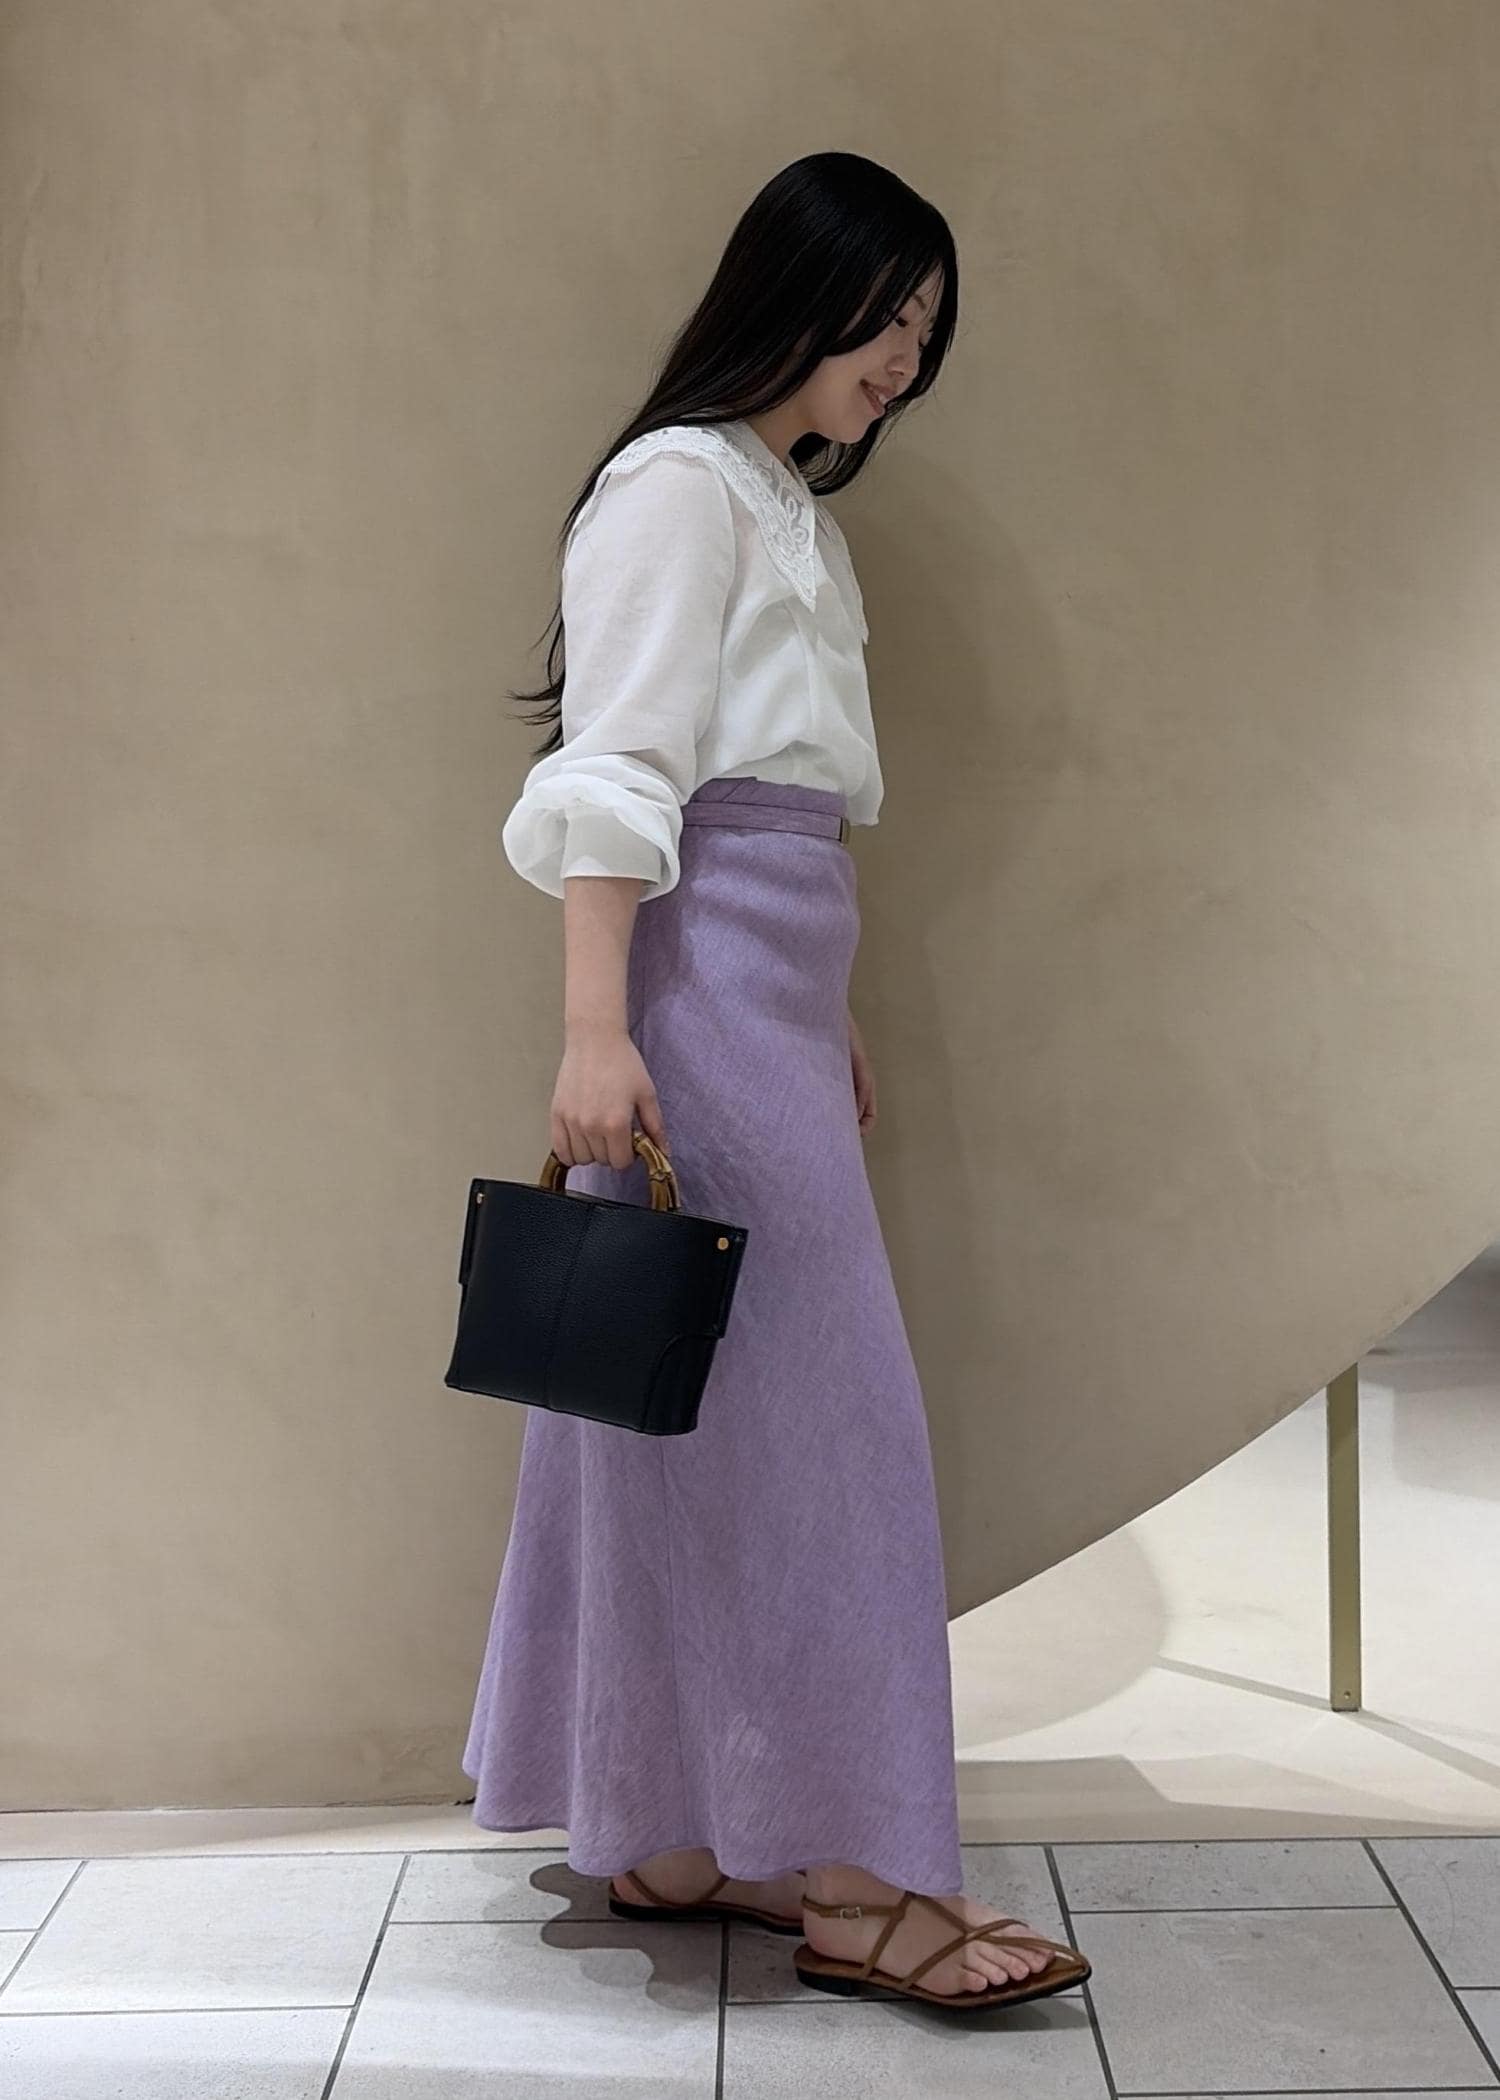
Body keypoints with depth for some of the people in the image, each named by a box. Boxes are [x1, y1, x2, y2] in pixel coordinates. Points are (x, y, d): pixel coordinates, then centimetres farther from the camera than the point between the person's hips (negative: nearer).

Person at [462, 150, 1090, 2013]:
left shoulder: (793, 508, 22)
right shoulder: (679, 485, -7)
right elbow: (612, 774, -16)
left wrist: (834, 1025, 21)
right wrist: (594, 1032, -24)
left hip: (775, 1004, 10)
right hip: (699, 998, -10)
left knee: (700, 1421, 10)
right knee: (797, 1416, -8)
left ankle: (668, 1838, 19)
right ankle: (848, 1875, -1)